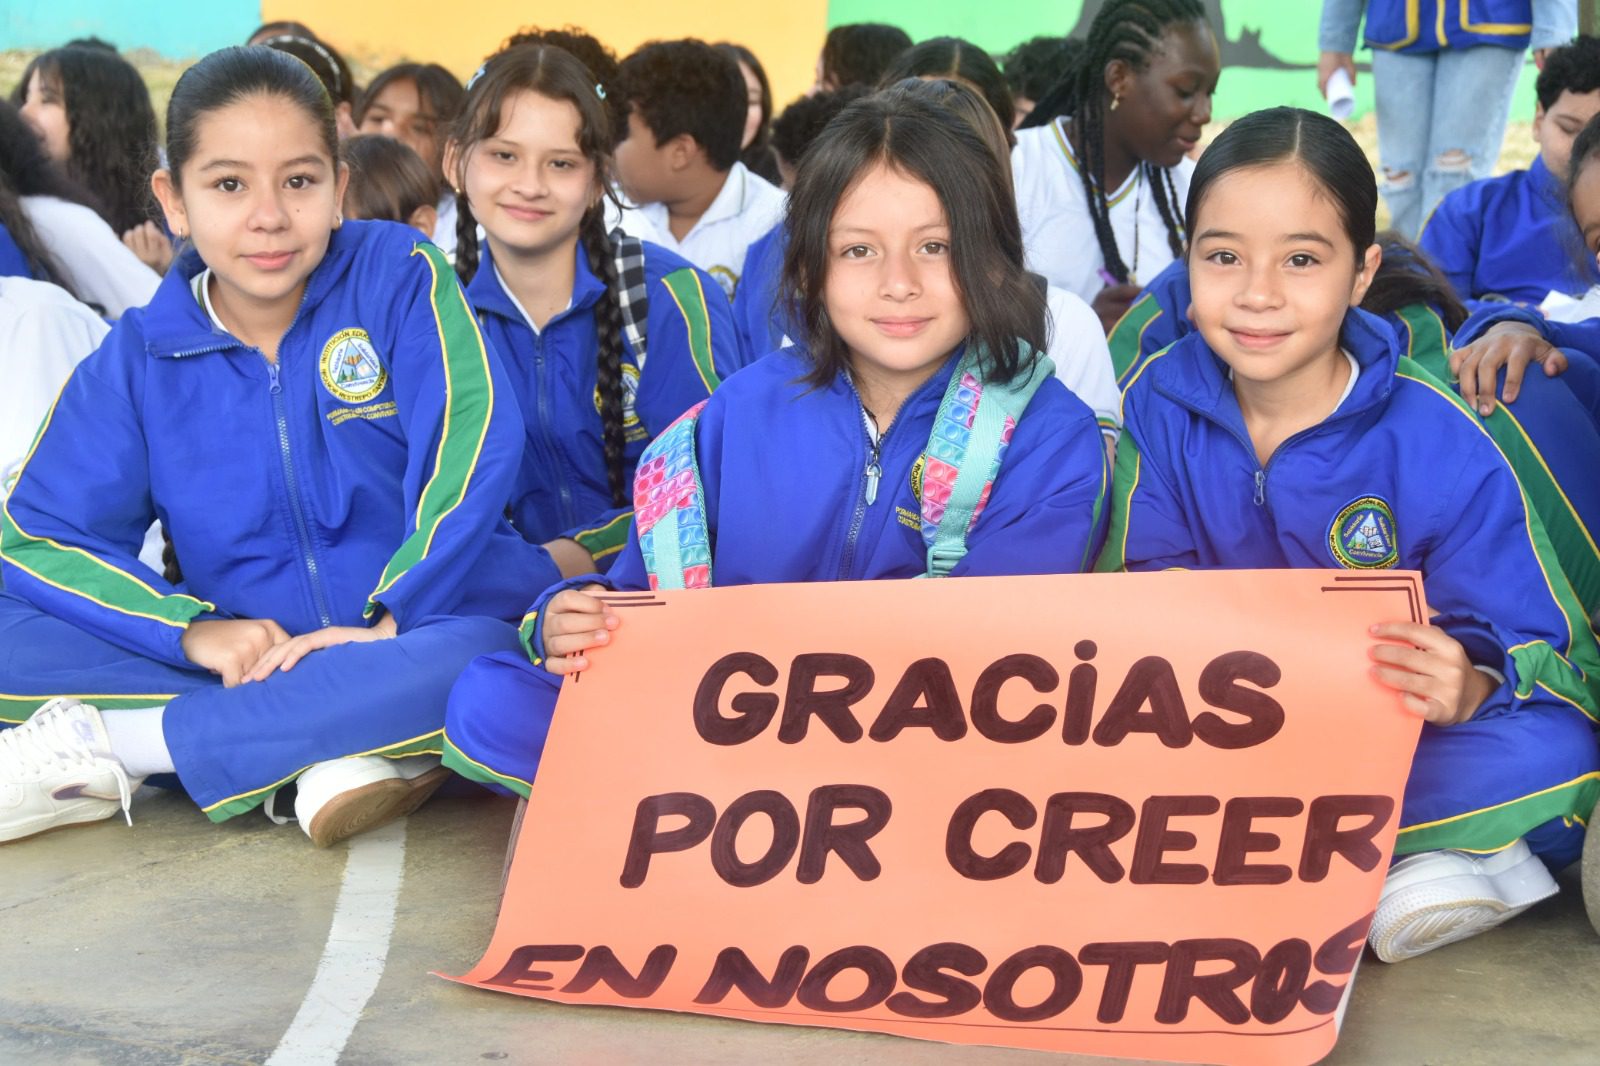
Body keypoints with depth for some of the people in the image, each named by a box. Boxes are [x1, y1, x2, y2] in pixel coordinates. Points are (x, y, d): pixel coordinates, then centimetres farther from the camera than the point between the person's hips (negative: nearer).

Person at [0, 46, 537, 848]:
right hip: (249, 657, 2)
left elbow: (472, 444, -14)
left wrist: (391, 616, -21)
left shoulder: (400, 275, -5)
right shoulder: (142, 358, 1)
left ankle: (106, 749, -23)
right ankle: (341, 745, -23)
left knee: (475, 666, -38)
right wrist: (195, 630, -18)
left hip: (417, 636, -2)